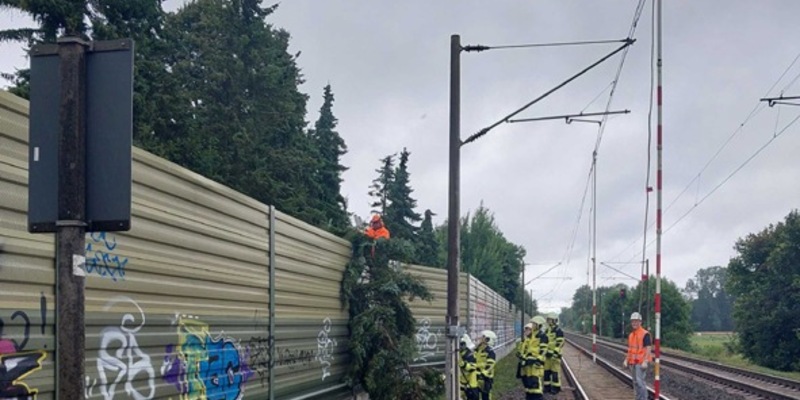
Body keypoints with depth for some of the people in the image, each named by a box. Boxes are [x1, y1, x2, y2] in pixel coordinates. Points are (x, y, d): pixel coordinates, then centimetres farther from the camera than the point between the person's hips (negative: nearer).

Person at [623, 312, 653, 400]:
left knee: (640, 381, -13)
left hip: (641, 362, -8)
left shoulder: (645, 334, -11)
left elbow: (648, 349, -15)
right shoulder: (631, 335, 14)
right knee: (635, 382, 12)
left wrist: (645, 362, -22)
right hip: (633, 362, 8)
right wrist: (626, 360, 15)